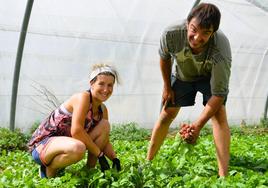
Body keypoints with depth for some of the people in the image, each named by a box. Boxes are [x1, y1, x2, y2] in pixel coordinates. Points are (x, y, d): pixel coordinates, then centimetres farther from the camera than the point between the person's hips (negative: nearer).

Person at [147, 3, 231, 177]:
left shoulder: (221, 50, -42)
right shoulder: (171, 34, -37)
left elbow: (218, 95, -35)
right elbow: (164, 58, -11)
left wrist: (198, 125, -45)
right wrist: (167, 87, -2)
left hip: (210, 76, -2)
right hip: (181, 75, 2)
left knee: (219, 114, -21)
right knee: (166, 115, 3)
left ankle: (224, 175, -20)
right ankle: (147, 161, 19)